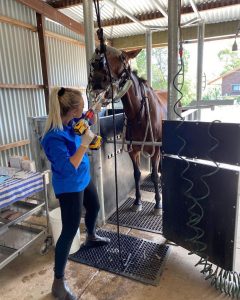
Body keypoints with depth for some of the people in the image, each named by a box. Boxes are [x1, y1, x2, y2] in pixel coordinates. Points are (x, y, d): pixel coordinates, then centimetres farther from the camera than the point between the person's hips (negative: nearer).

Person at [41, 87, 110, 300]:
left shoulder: (71, 122, -4)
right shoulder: (55, 136, -30)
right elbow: (67, 168, -34)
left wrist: (95, 110, 9)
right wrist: (85, 143, -33)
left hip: (83, 179, 9)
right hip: (69, 187, -9)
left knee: (94, 207, 28)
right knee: (70, 230, -2)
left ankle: (91, 238, 58)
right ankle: (58, 282, 16)